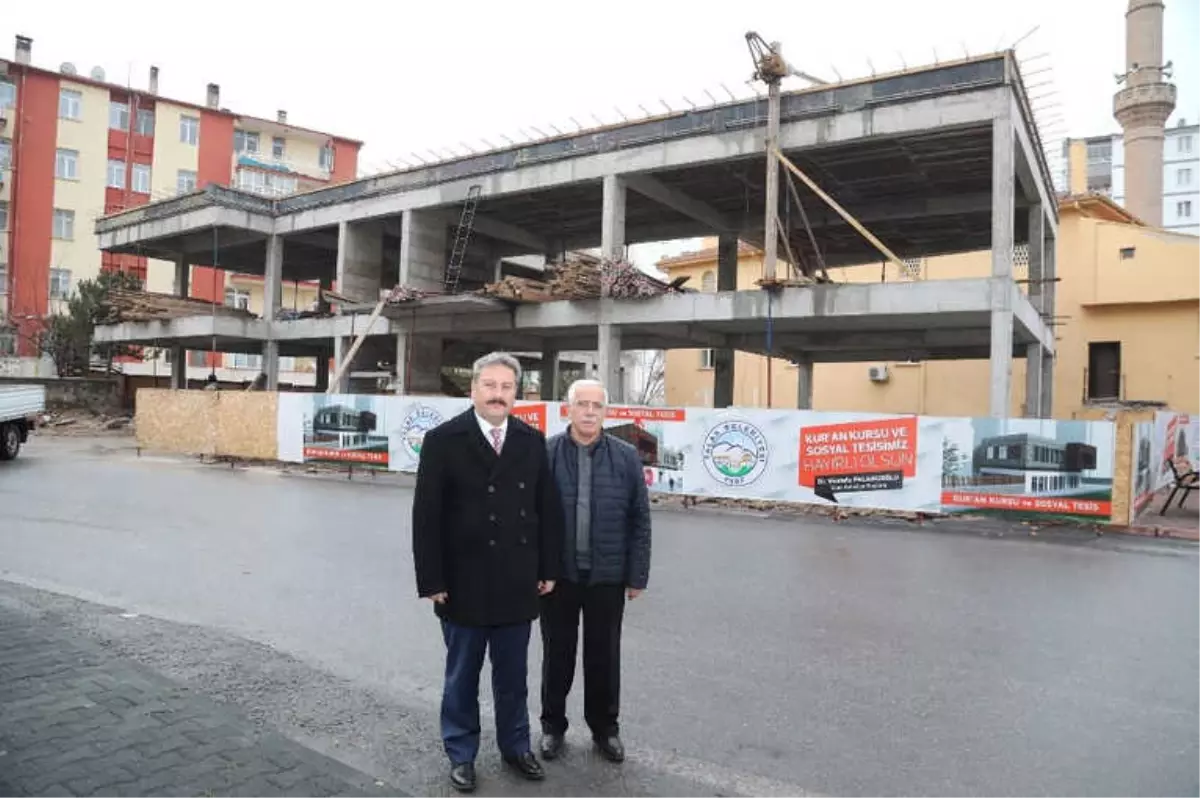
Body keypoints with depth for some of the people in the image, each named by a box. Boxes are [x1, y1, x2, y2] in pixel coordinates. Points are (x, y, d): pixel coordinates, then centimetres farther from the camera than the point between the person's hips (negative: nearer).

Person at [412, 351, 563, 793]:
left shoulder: (533, 441, 1)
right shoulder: (443, 440, -8)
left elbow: (548, 509, 5)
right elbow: (426, 515, -9)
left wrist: (548, 569, 3)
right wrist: (431, 579, -11)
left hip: (517, 584, 3)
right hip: (463, 584, -2)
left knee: (513, 676, 16)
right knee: (462, 676, 14)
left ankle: (515, 746, 35)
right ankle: (461, 754, 31)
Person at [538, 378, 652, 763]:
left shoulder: (626, 457, -2)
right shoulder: (544, 453, -5)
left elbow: (639, 520, 1)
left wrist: (637, 575, -1)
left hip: (607, 575, 1)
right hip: (557, 573, 0)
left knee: (604, 655, 14)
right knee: (557, 653, 14)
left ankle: (605, 727, 33)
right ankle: (553, 725, 33)